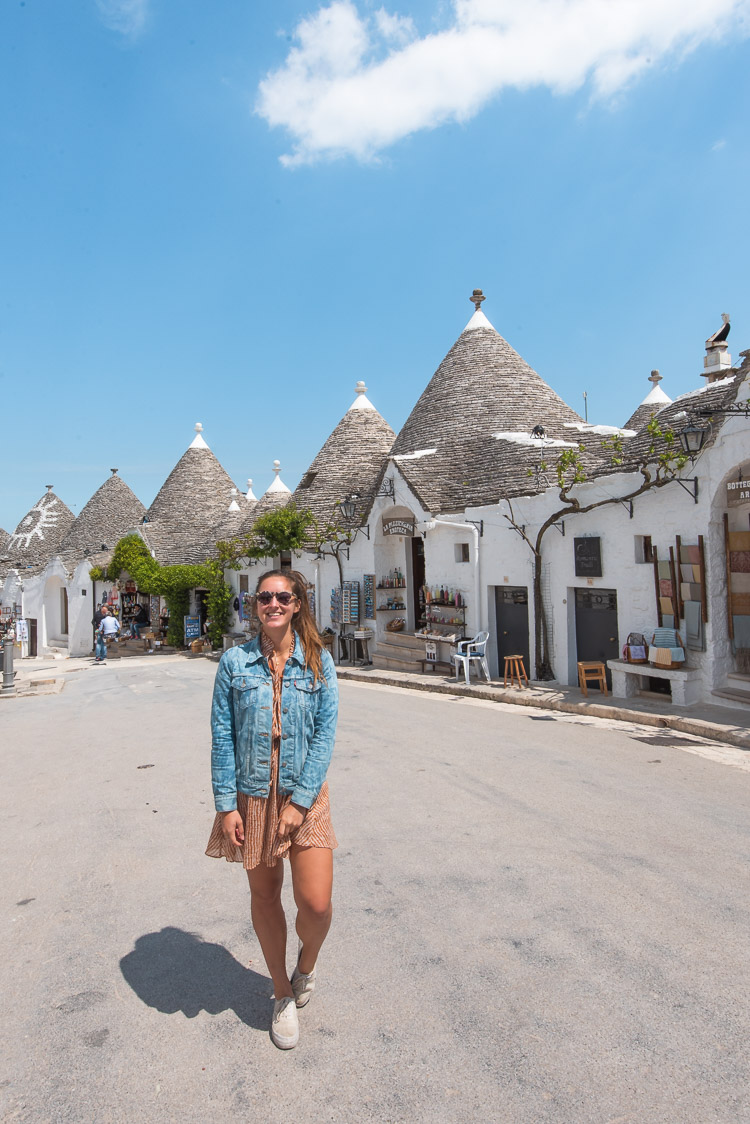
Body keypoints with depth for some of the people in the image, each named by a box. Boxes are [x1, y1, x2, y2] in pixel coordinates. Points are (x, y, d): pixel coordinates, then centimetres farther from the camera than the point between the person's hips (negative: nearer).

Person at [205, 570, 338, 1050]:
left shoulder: (319, 662, -5)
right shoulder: (235, 662, -4)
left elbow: (325, 733, -7)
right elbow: (222, 737, -3)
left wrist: (299, 801, -13)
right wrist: (226, 805, -7)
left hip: (305, 795, -1)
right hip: (252, 796, 1)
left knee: (316, 904, -4)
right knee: (264, 895, 14)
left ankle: (307, 961, 33)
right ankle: (283, 995, 39)